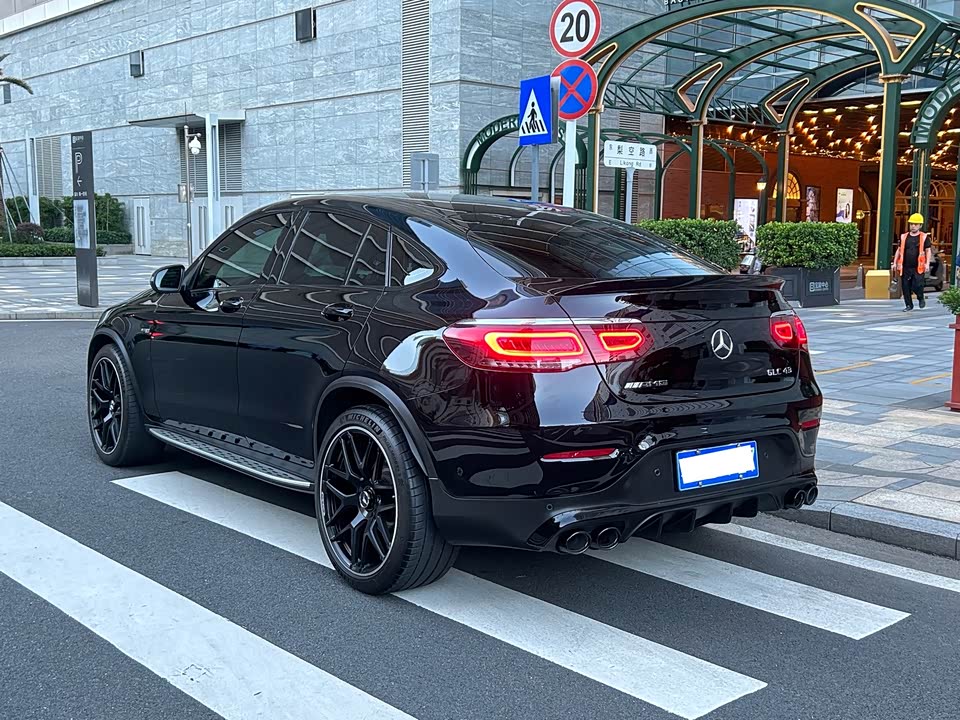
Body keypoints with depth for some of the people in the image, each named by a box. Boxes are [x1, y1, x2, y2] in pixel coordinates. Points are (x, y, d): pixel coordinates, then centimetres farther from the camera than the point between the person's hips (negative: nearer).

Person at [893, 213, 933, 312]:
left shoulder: (924, 237, 1)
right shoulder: (904, 237, 10)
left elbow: (928, 251, 1)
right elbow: (899, 250, 16)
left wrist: (927, 264, -9)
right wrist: (895, 262, 10)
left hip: (918, 268, -3)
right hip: (905, 267, 3)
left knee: (917, 286, -9)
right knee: (905, 287, 3)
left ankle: (921, 299, 21)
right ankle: (909, 305, 17)